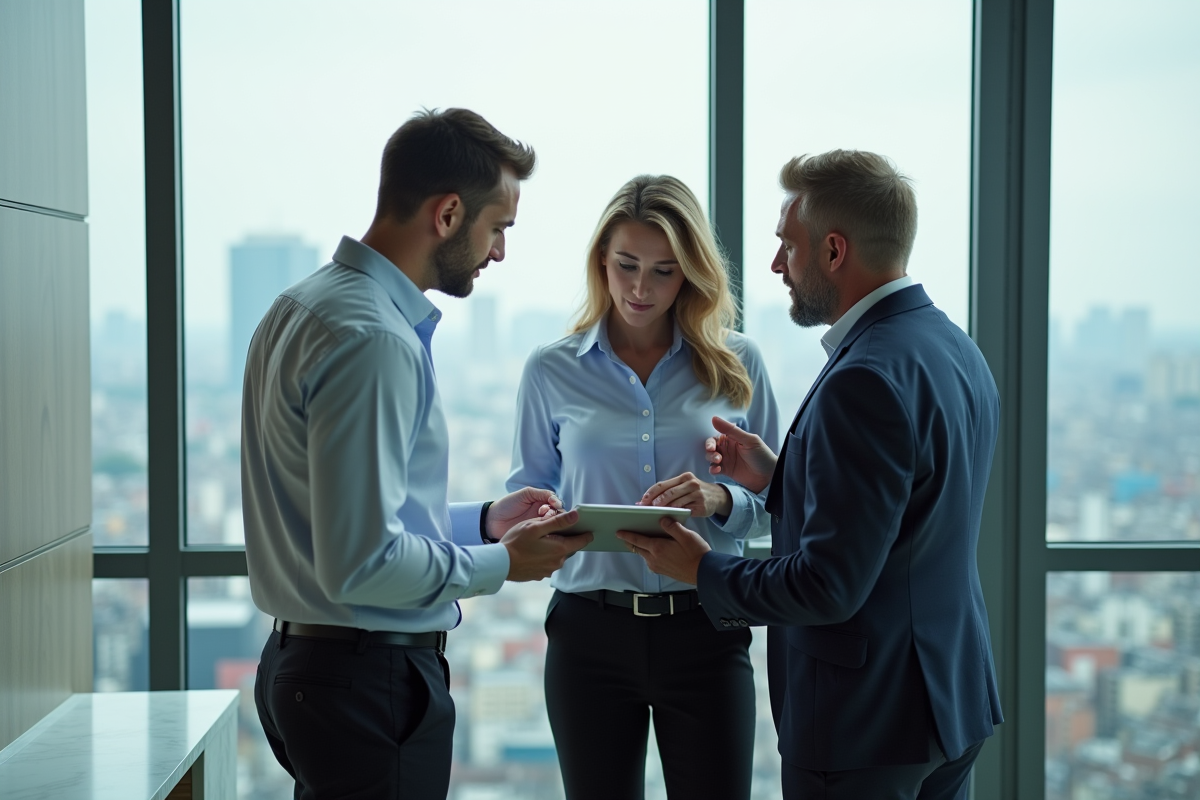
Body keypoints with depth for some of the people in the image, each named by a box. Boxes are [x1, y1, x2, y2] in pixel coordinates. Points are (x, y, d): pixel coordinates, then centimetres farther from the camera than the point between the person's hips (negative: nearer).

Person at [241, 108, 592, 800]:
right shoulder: (374, 340, -21)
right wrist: (501, 564, -12)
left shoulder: (303, 306, 10)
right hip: (373, 678, -10)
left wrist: (482, 520, 14)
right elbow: (361, 563, -26)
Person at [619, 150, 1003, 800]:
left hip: (864, 722, -9)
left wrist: (703, 570, -10)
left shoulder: (866, 380, -24)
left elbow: (828, 587, -25)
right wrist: (777, 478, 11)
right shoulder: (954, 350, 6)